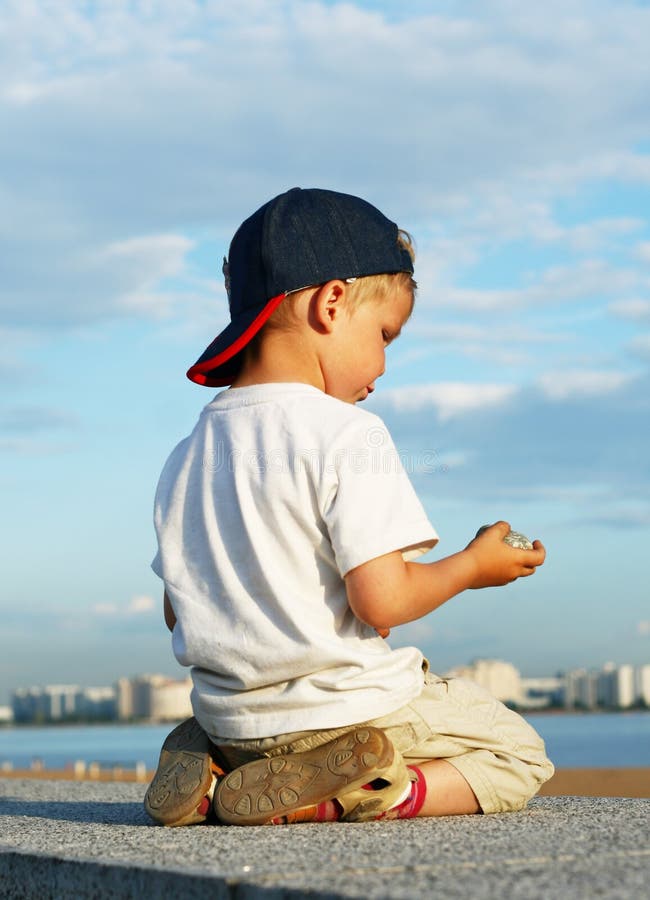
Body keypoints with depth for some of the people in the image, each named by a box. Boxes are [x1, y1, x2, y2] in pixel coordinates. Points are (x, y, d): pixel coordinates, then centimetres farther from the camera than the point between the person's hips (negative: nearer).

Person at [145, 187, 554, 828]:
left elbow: (179, 611, 11)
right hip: (347, 711, -7)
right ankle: (341, 796, -13)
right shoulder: (347, 435, -17)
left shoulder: (187, 458, 5)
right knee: (519, 756, 10)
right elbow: (381, 599, -21)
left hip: (233, 719, 7)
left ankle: (215, 775, 4)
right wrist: (473, 566, -3)